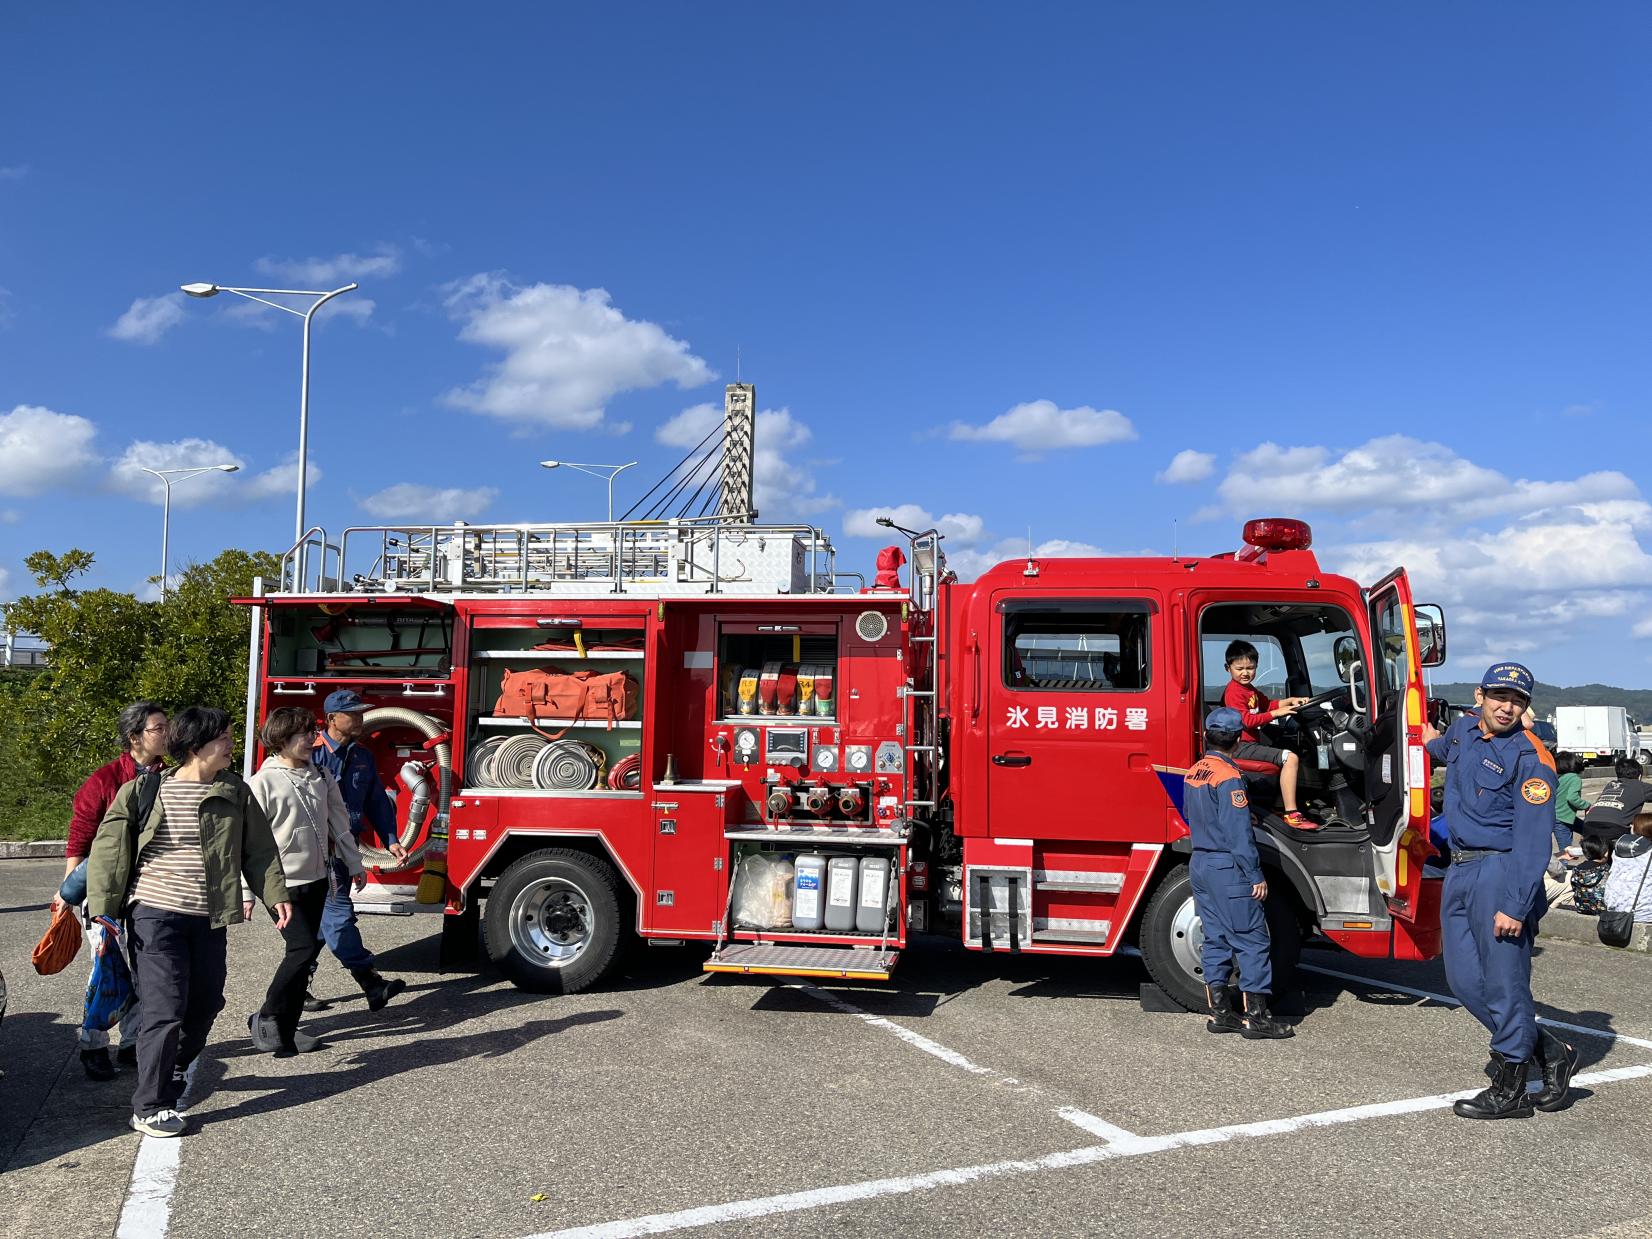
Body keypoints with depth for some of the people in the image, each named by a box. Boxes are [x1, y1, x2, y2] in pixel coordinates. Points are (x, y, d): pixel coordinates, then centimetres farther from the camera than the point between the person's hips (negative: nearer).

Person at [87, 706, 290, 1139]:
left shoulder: (236, 792, 5)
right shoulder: (144, 791, -5)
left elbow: (259, 849, 8)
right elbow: (109, 851, -4)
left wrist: (276, 895, -1)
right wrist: (103, 911, -10)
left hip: (209, 919, 5)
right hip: (155, 914, -5)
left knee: (207, 1002, 15)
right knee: (166, 1008, -8)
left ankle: (175, 1068, 42)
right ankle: (150, 1107, 5)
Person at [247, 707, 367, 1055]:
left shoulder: (321, 777, 8)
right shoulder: (263, 783, -12)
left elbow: (338, 823, 15)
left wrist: (354, 864, 15)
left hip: (316, 880, 7)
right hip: (283, 883, -6)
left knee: (304, 952, 9)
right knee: (304, 948, -12)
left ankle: (286, 1027, 19)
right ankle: (266, 1018, 5)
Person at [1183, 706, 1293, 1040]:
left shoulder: (1193, 773, 10)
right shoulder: (1228, 776, -15)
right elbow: (1239, 832, -18)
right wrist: (1256, 875, -15)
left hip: (1199, 864, 9)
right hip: (1227, 868, -9)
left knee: (1216, 940, 12)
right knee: (1252, 941, -3)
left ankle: (1219, 1012, 15)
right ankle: (1256, 1017, -2)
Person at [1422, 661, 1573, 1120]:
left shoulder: (1530, 758, -13)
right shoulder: (1463, 729, 9)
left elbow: (1533, 841, -17)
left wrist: (1516, 906, -21)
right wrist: (1431, 743, 56)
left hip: (1500, 872, -8)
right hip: (1460, 871, 8)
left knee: (1504, 981, -2)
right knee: (1464, 979, 10)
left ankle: (1509, 1090, 12)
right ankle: (1551, 1052, 26)